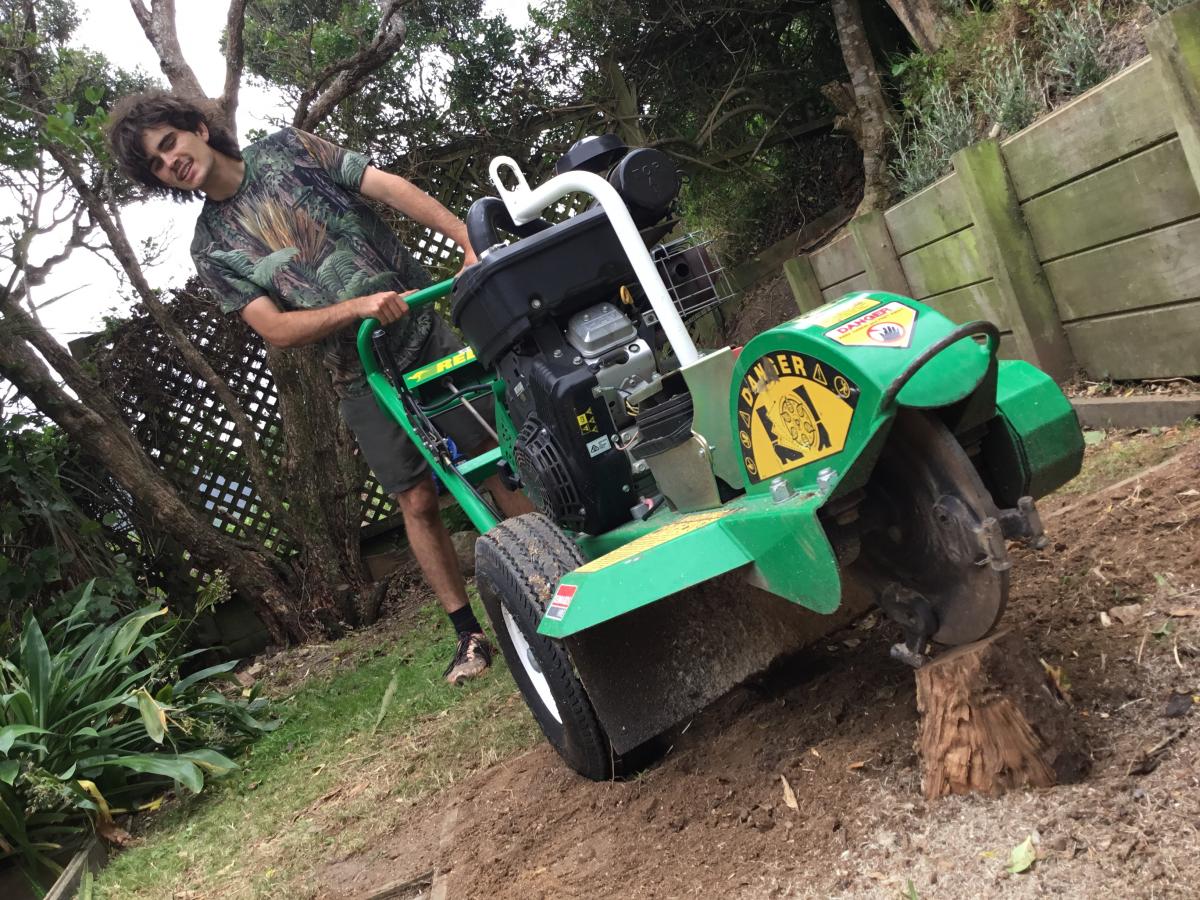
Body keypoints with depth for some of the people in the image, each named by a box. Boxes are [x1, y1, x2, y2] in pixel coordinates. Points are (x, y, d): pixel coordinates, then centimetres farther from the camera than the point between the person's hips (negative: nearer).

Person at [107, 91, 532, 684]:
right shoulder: (212, 249, 3)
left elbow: (390, 188, -5)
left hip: (428, 328, 0)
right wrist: (358, 308, -22)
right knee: (418, 502, 1)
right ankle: (468, 633, 14)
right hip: (364, 379, 0)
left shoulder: (288, 150, 3)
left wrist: (470, 241, -17)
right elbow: (276, 329, -7)